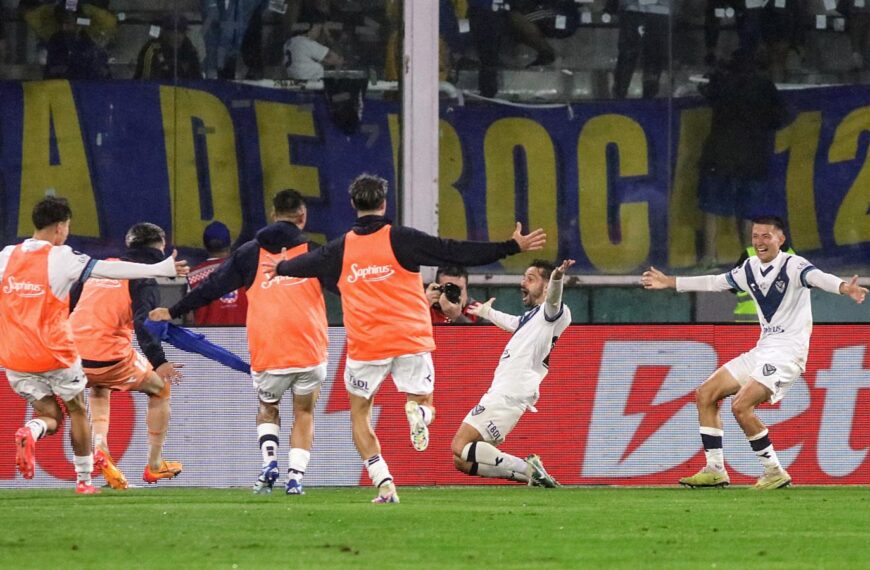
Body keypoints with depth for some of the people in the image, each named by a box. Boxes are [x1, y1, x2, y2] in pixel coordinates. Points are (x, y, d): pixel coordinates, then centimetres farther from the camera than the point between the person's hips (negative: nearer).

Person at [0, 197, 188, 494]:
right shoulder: (60, 258, -10)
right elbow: (110, 269, -15)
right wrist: (160, 269, -14)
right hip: (54, 354, -3)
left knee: (49, 415, 14)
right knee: (77, 411, 17)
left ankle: (30, 432, -21)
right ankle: (84, 480, 18)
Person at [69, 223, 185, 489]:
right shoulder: (144, 281, -2)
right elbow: (142, 323, -19)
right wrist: (158, 362, -25)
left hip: (74, 356, 6)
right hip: (110, 357, -6)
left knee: (99, 388, 39)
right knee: (160, 390, 20)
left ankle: (100, 445, 13)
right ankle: (154, 465, 22)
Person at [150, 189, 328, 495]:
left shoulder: (250, 253, 7)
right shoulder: (311, 252, 3)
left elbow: (212, 287, 11)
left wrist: (173, 312, 21)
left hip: (267, 355, 1)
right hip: (309, 354, -1)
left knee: (267, 410, 23)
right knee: (304, 413, 16)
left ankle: (269, 463, -2)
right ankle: (295, 476, 0)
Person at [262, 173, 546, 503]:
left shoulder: (341, 249, 2)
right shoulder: (401, 240, -5)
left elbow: (308, 264, 22)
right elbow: (455, 252, -9)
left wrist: (280, 268, 46)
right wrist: (513, 247, -7)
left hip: (366, 347, 1)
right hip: (410, 340, -1)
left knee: (359, 414, 18)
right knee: (424, 403, 15)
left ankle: (384, 484, 2)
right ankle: (417, 412, -25)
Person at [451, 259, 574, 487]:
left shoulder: (551, 313, -3)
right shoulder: (530, 316, 26)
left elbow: (553, 300, -29)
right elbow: (511, 323, 50)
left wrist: (557, 278, -51)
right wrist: (487, 312, 69)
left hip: (507, 396, -10)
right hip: (498, 393, 10)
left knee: (461, 448, -21)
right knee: (462, 461, 4)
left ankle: (526, 468, -18)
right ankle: (531, 474, 0)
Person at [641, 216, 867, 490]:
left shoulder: (792, 266, -14)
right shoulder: (750, 269, 10)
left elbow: (817, 277, -34)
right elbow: (714, 282, 25)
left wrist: (844, 288, -56)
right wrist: (670, 282, 33)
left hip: (787, 352, -9)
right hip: (762, 350, 9)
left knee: (741, 405, -23)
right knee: (705, 394, 6)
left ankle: (775, 472, -12)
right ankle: (715, 470, 9)